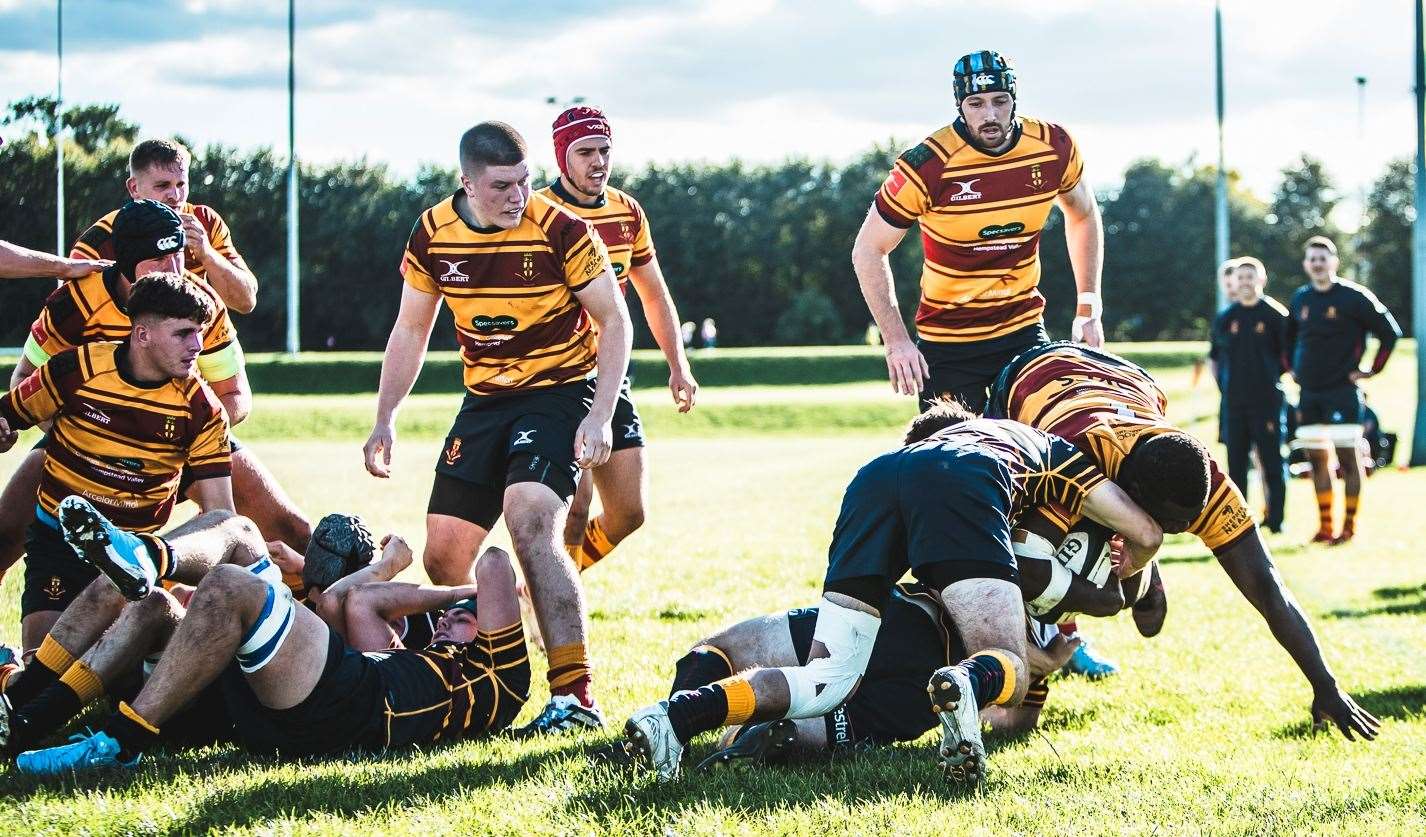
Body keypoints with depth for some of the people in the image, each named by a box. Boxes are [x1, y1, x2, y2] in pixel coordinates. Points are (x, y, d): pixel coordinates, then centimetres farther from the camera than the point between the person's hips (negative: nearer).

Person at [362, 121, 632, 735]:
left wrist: (599, 417, -19)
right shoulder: (432, 234, -2)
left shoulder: (561, 230, -15)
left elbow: (614, 322, -9)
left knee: (529, 524, -28)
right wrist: (384, 421, 4)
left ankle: (576, 695, -29)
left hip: (559, 392, -5)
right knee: (444, 554, 1)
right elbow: (411, 330, 10)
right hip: (484, 401, 5)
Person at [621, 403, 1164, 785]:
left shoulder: (962, 429, 48)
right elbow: (1145, 534, 30)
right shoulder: (1052, 450, 37)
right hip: (961, 485, -4)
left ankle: (680, 715, -24)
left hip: (873, 477, 4)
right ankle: (968, 686, -41)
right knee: (1009, 673, -3)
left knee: (829, 680, 0)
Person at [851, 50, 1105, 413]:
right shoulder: (928, 165, -18)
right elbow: (868, 250, -9)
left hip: (1024, 331, 3)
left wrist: (1089, 308, 9)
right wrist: (896, 341, -15)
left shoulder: (1054, 148, -7)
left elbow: (1083, 216, 14)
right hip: (947, 341, -3)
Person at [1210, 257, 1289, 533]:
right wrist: (1222, 383, 11)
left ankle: (1275, 518, 3)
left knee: (1272, 461, -2)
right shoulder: (1225, 318, 10)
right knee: (1236, 461, 5)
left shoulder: (1275, 315, -1)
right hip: (1233, 402, 4)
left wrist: (1276, 376, 1)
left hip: (1267, 401, -4)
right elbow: (1215, 357, 20)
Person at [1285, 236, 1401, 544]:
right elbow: (1289, 338, 28)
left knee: (1348, 456, -6)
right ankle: (1324, 527, 12)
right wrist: (1293, 368, 19)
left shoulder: (1354, 297, -6)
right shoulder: (1300, 299, 10)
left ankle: (1349, 527, -2)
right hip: (1309, 394, 5)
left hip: (1343, 391, -5)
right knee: (1317, 460, 7)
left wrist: (1372, 369, -5)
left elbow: (1390, 332, -4)